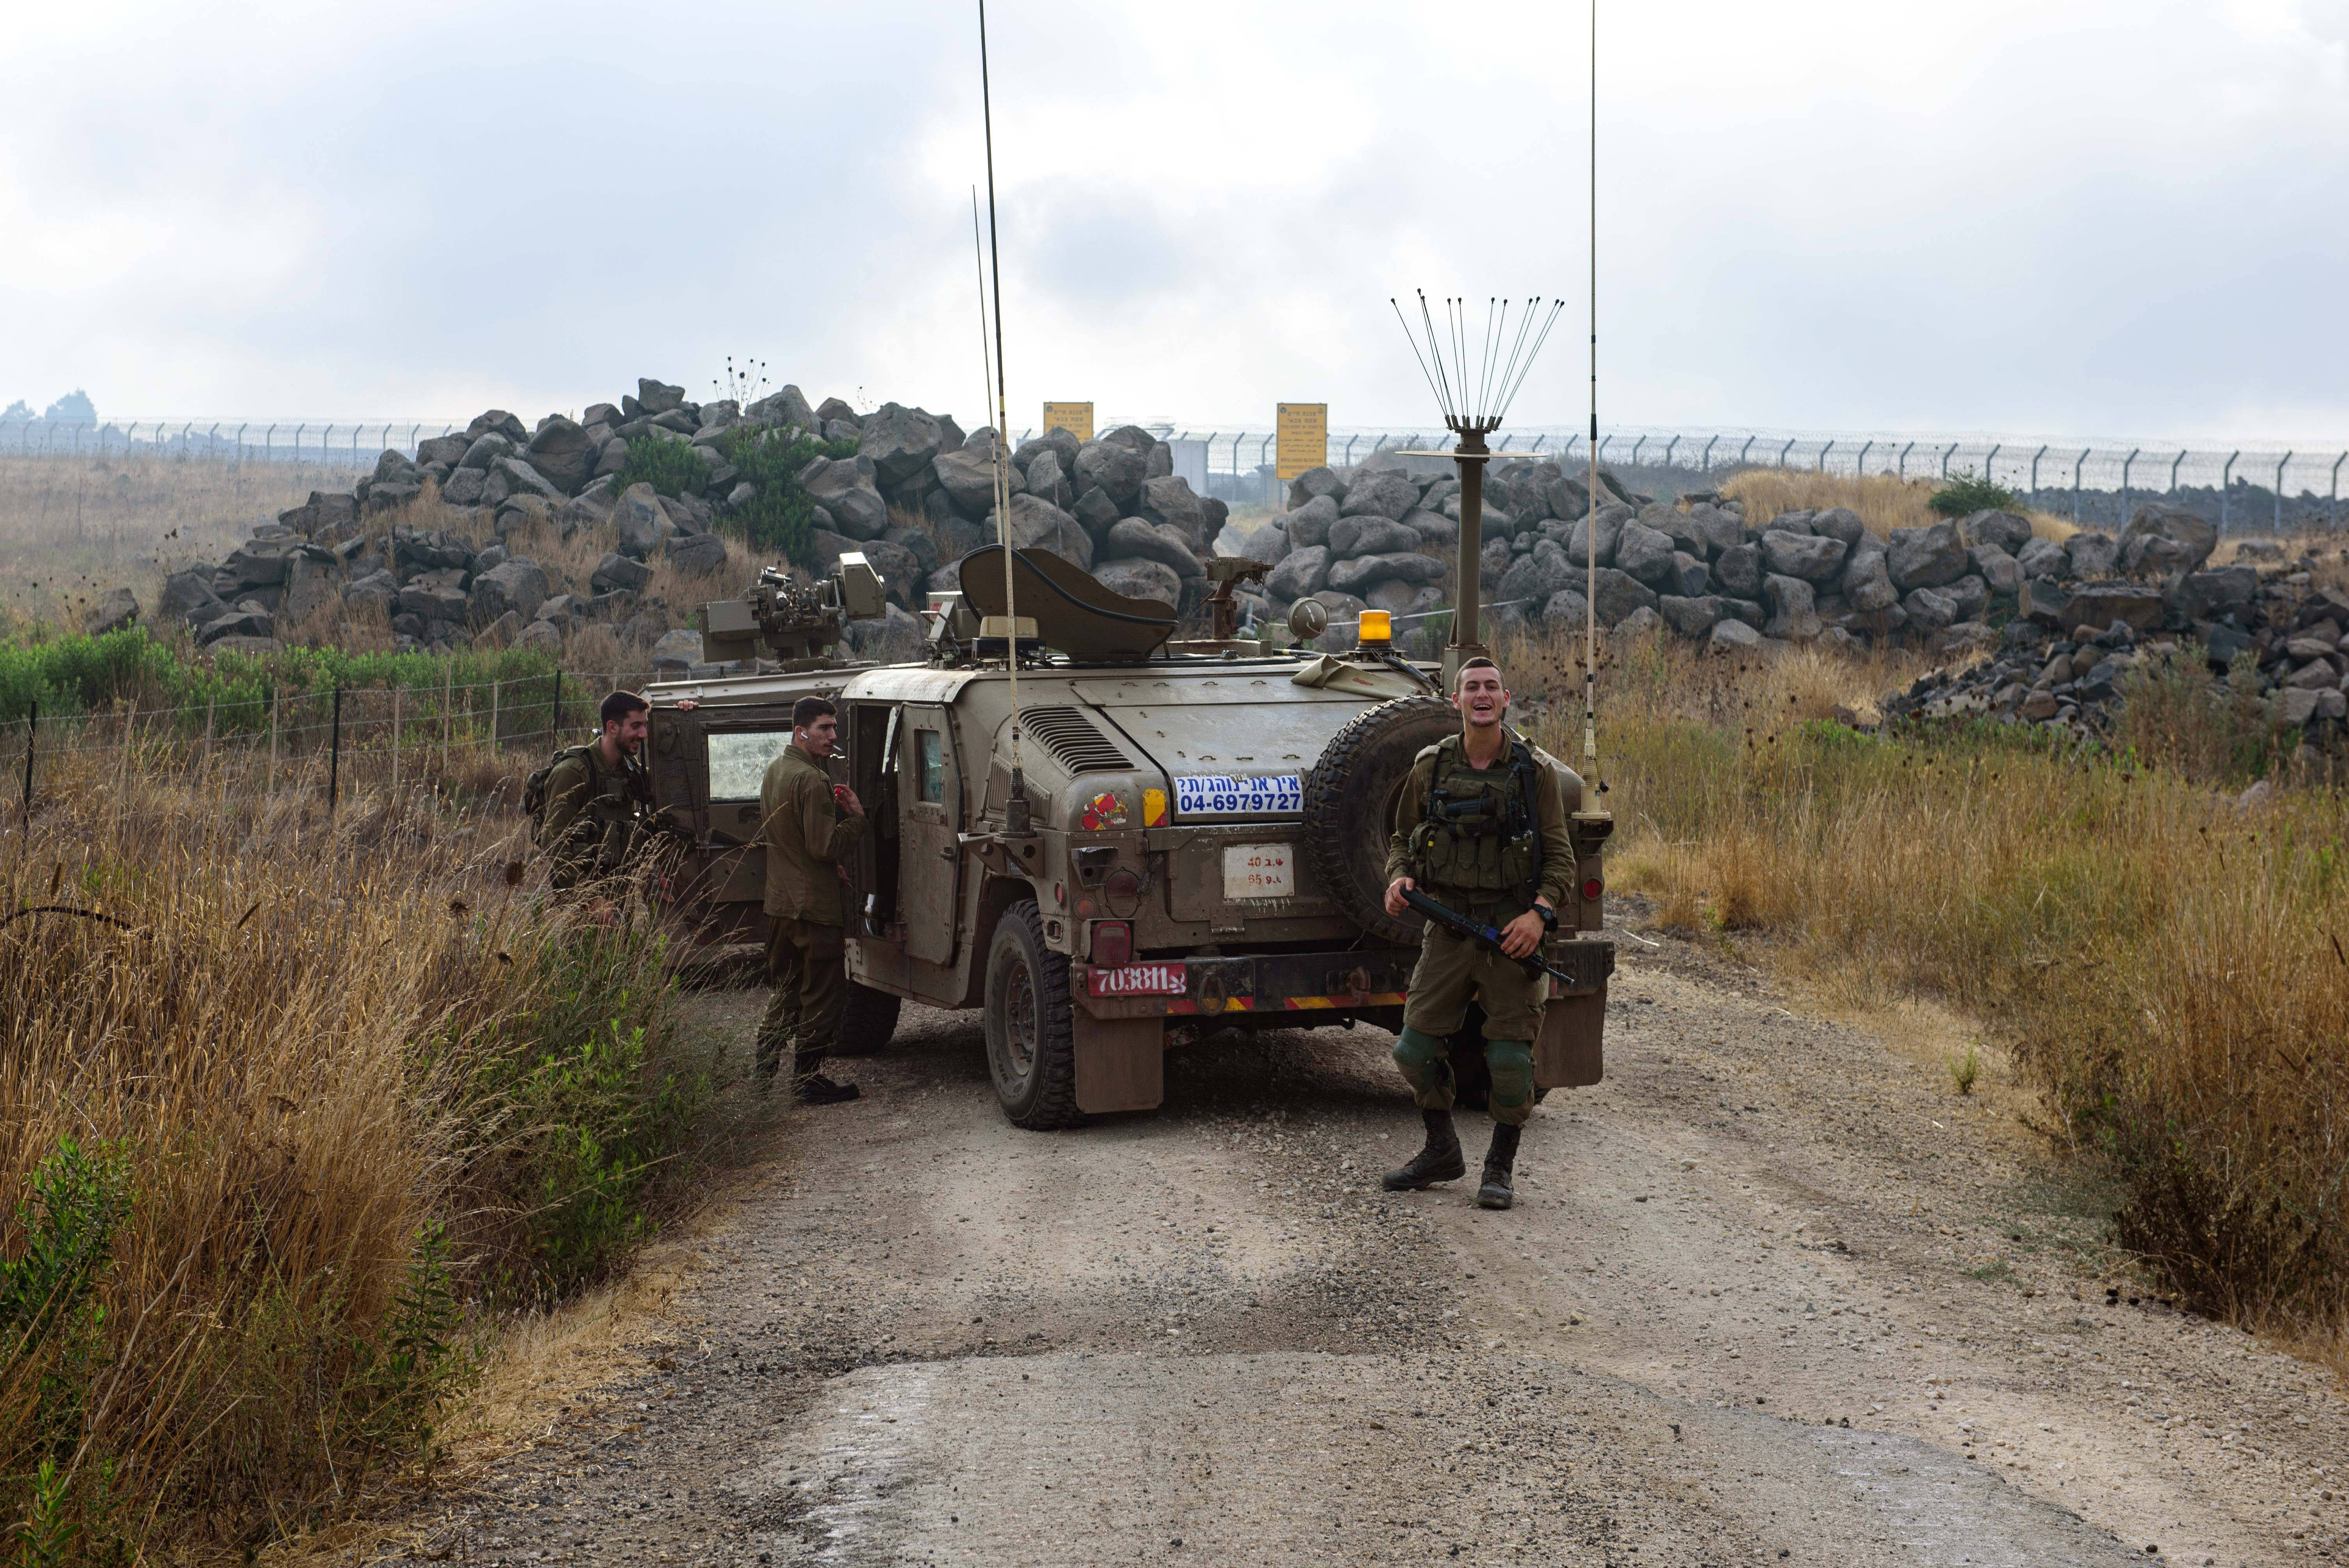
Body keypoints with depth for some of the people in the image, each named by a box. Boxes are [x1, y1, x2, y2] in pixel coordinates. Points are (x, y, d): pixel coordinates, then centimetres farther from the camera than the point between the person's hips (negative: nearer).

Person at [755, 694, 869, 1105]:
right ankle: (808, 1081, 3)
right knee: (824, 995, 0)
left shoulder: (774, 770, 11)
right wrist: (856, 817, -10)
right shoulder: (812, 781, -20)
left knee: (787, 990, 20)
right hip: (814, 904, -9)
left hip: (779, 900, 9)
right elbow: (825, 847, -22)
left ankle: (763, 1070, 21)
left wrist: (833, 809, 11)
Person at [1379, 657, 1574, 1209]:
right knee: (1415, 1047, 4)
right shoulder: (1431, 766, 4)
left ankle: (1501, 1168, 15)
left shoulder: (1535, 771, -2)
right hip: (1448, 925, 3)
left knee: (1510, 1056, -3)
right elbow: (1403, 837, 15)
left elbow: (1560, 856, -1)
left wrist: (1540, 913, -16)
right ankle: (1441, 1152, 25)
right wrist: (1397, 878, -6)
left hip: (1512, 930, -2)